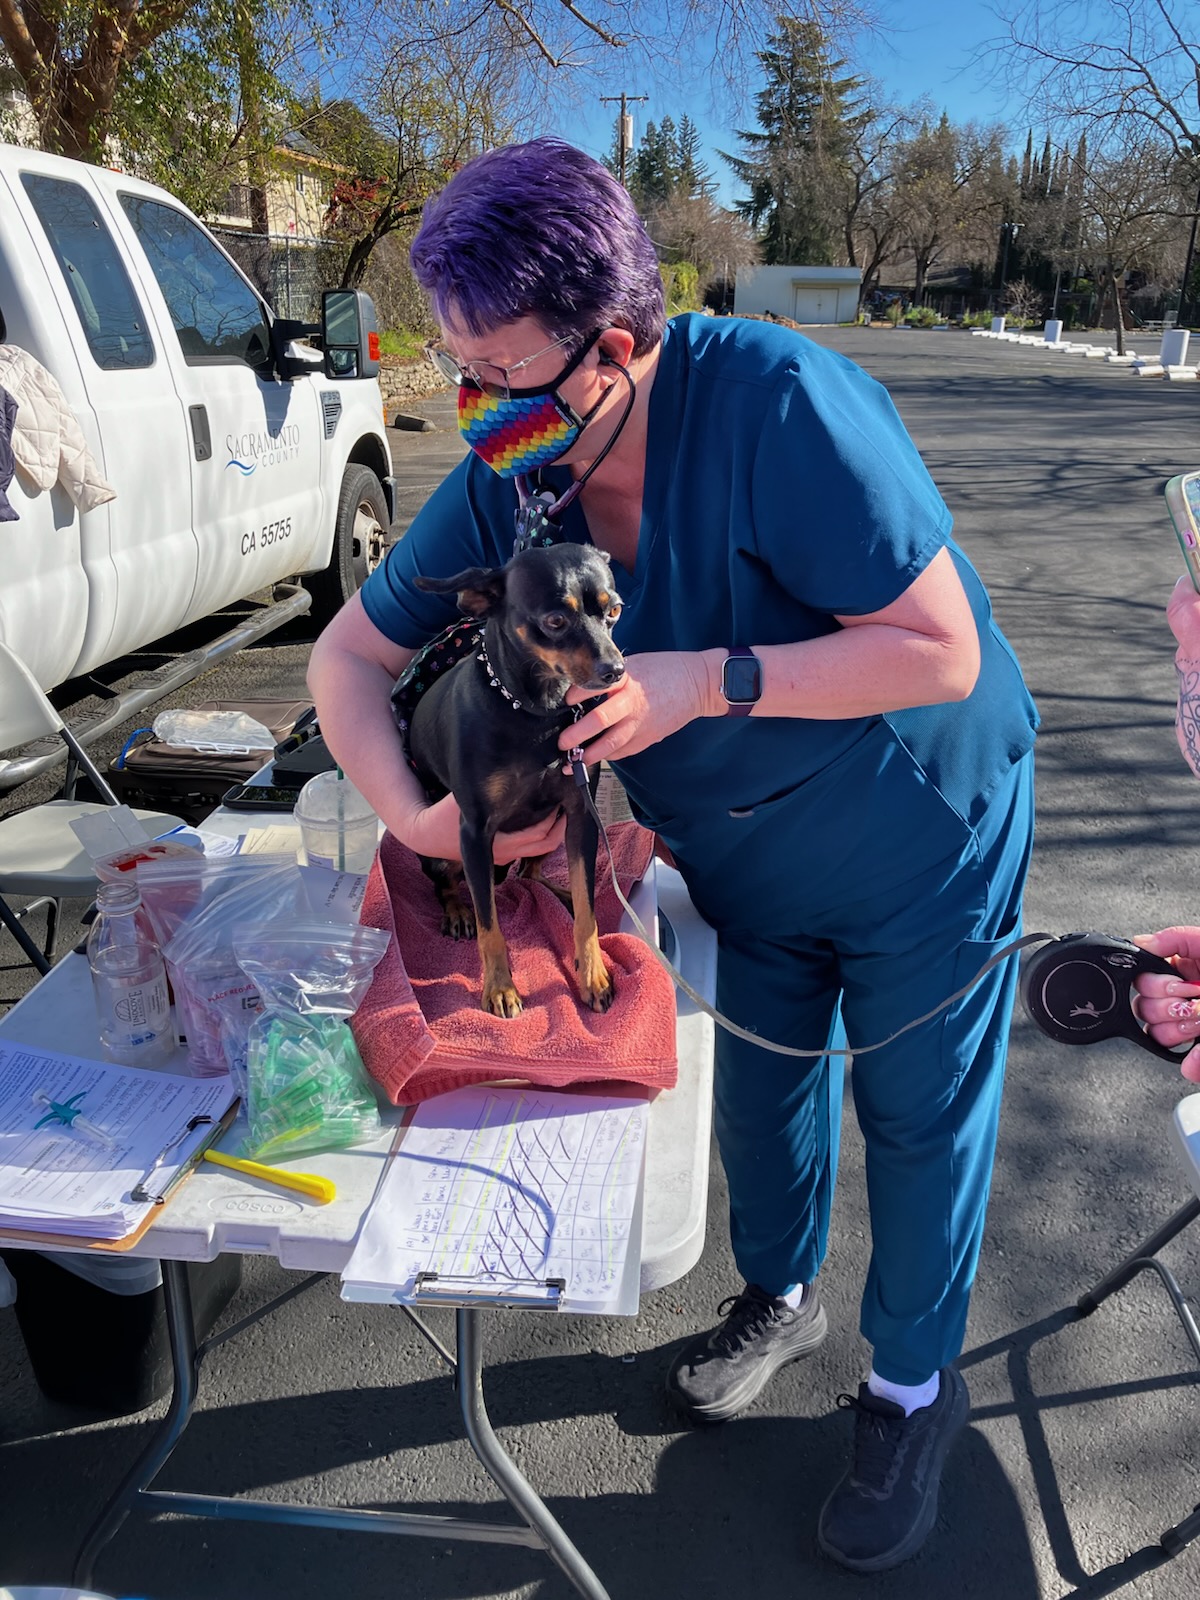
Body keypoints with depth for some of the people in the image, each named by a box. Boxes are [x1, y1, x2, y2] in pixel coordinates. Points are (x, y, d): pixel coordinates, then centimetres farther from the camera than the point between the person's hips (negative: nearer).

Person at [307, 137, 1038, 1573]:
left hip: (923, 835, -4)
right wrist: (414, 816, -26)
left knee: (919, 1117, 12)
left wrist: (707, 681, -37)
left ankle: (912, 1390, 39)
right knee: (760, 1082, 21)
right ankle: (778, 1296, 52)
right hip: (744, 854, 5)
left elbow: (943, 651, -31)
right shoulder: (505, 479, -15)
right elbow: (349, 655, -8)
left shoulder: (779, 404, -33)